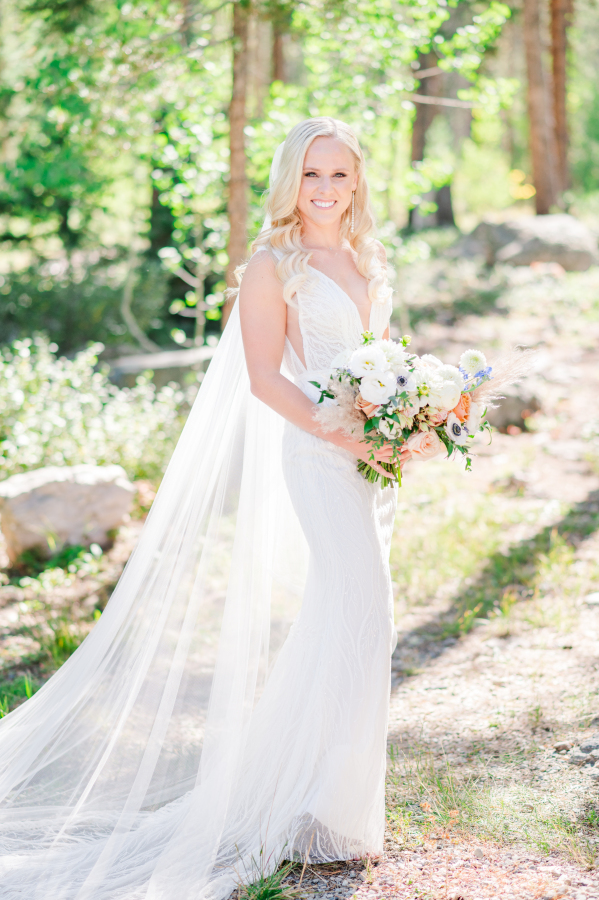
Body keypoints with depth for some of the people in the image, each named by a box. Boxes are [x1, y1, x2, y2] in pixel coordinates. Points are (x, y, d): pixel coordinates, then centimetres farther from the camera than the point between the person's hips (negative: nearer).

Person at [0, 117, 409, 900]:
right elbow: (265, 379, -13)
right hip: (316, 456, -8)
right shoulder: (273, 266, -8)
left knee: (342, 620, 12)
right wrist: (345, 438, -20)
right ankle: (320, 807, 0)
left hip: (374, 458, 8)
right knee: (358, 616, -11)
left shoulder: (367, 262, 15)